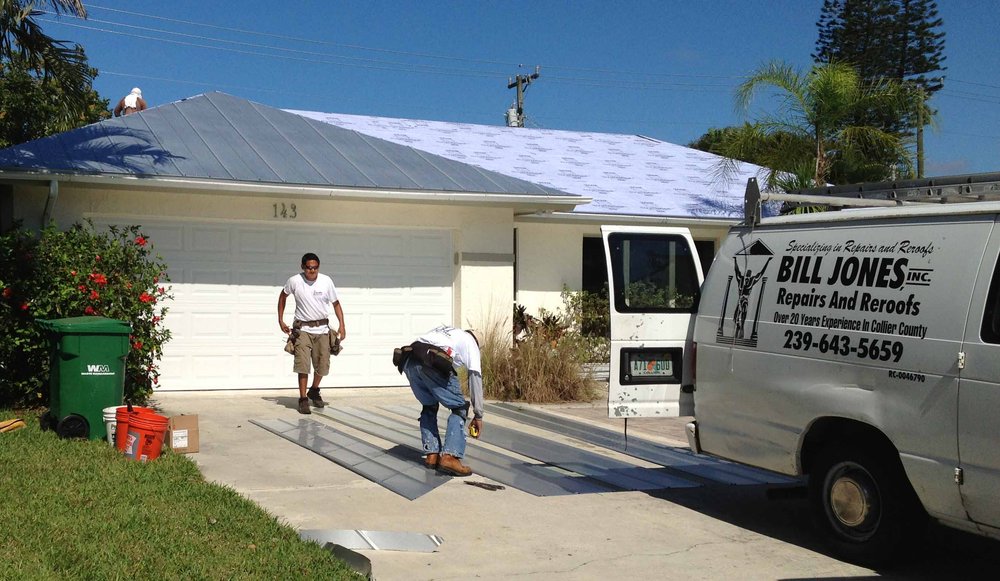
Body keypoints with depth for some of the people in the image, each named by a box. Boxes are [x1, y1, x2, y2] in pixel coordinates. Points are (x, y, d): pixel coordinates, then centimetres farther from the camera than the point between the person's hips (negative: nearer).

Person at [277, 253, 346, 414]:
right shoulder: (294, 281, -9)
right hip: (303, 328, -2)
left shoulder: (326, 281, -7)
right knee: (302, 364, -13)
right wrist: (281, 320, 8)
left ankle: (314, 391, 32)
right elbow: (283, 295, 11)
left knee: (322, 365, 7)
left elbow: (335, 303, 3)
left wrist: (342, 325, -6)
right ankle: (303, 399, -8)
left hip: (322, 328, 2)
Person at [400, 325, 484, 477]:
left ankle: (431, 454, 21)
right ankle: (449, 457, -2)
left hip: (409, 362, 6)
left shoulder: (445, 331, 39)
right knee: (459, 408, 10)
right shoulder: (471, 342, 23)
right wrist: (478, 415, 19)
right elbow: (475, 377, 15)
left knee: (429, 407, 26)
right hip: (433, 366, -6)